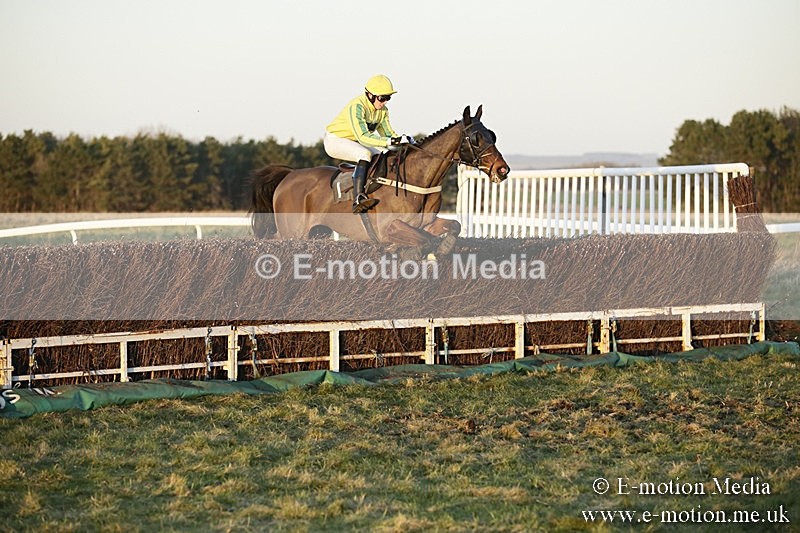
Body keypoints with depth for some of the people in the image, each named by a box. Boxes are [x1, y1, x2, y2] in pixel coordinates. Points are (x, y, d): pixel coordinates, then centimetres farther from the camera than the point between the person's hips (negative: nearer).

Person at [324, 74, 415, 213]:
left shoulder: (382, 110, -1)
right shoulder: (357, 106, -28)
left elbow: (388, 133, 5)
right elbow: (363, 137, -36)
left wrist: (404, 140, -17)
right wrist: (391, 141, -43)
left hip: (354, 143, 9)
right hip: (335, 140, -9)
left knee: (391, 153, -6)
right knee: (365, 154, -36)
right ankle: (358, 199, -45)